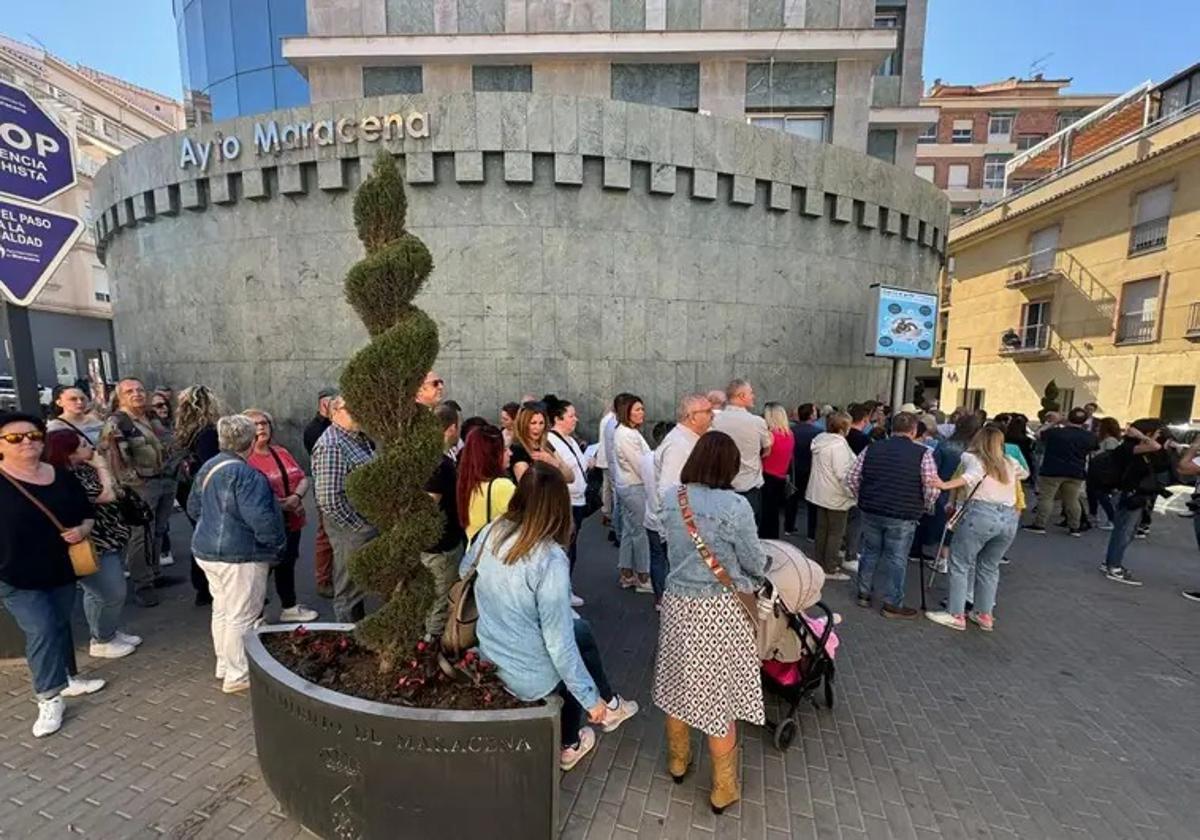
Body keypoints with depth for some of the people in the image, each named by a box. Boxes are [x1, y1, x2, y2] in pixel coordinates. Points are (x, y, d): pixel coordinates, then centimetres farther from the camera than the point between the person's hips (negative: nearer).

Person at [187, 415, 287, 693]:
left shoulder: (209, 466, 7)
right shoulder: (245, 474, -23)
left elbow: (194, 507, 17)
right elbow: (260, 518, -26)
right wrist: (278, 544, -12)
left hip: (207, 550, 10)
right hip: (240, 555, -10)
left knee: (222, 610, 21)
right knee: (242, 617, 3)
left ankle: (224, 665, 34)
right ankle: (238, 676, 13)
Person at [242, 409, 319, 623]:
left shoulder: (281, 452, 9)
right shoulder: (244, 459, -12)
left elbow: (304, 479, 5)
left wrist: (296, 497, -14)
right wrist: (281, 505, -23)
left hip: (291, 522, 7)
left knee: (286, 565, 20)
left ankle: (289, 608, 37)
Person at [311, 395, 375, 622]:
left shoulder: (359, 438, 9)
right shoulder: (331, 446, -19)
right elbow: (329, 500, -24)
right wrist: (359, 525, -15)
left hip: (367, 523, 9)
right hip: (350, 527, -9)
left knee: (360, 584, 22)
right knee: (349, 591, 8)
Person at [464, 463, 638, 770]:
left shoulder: (492, 532, -10)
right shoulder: (550, 559, -29)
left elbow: (464, 572, 9)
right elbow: (559, 641, -23)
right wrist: (591, 698, -10)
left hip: (490, 659, 5)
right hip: (530, 678, -5)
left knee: (580, 629, 22)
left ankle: (609, 706, 40)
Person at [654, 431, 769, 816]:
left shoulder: (671, 499, -6)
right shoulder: (735, 505, -20)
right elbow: (756, 563, -9)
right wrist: (757, 568, 14)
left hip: (677, 602, 4)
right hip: (718, 610, -4)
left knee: (679, 684, 23)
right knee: (719, 695, 14)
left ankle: (678, 761, 47)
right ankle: (723, 789, 36)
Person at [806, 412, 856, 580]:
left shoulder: (820, 440, 7)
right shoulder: (838, 444, -22)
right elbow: (843, 473, -25)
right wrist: (853, 492, -17)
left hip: (820, 492, 9)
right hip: (836, 496, -9)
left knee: (822, 529, 16)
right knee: (836, 532, 2)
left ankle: (819, 563, 26)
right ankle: (830, 569, 9)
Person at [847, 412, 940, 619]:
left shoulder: (871, 449, 3)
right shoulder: (923, 454, -7)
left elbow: (852, 479, 3)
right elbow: (932, 489, -11)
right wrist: (923, 508, 7)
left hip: (870, 511, 4)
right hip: (903, 516, -3)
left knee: (870, 552, 17)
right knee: (896, 559, 8)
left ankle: (863, 593, 29)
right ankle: (892, 604, 19)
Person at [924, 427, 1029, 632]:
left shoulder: (970, 456, 5)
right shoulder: (1010, 462, 20)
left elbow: (975, 474, -17)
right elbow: (1024, 473, 42)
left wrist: (945, 485, -30)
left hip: (981, 514, -5)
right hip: (1010, 518, 6)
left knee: (960, 564, 4)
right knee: (989, 566, 19)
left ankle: (956, 615, 5)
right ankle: (985, 615, 25)